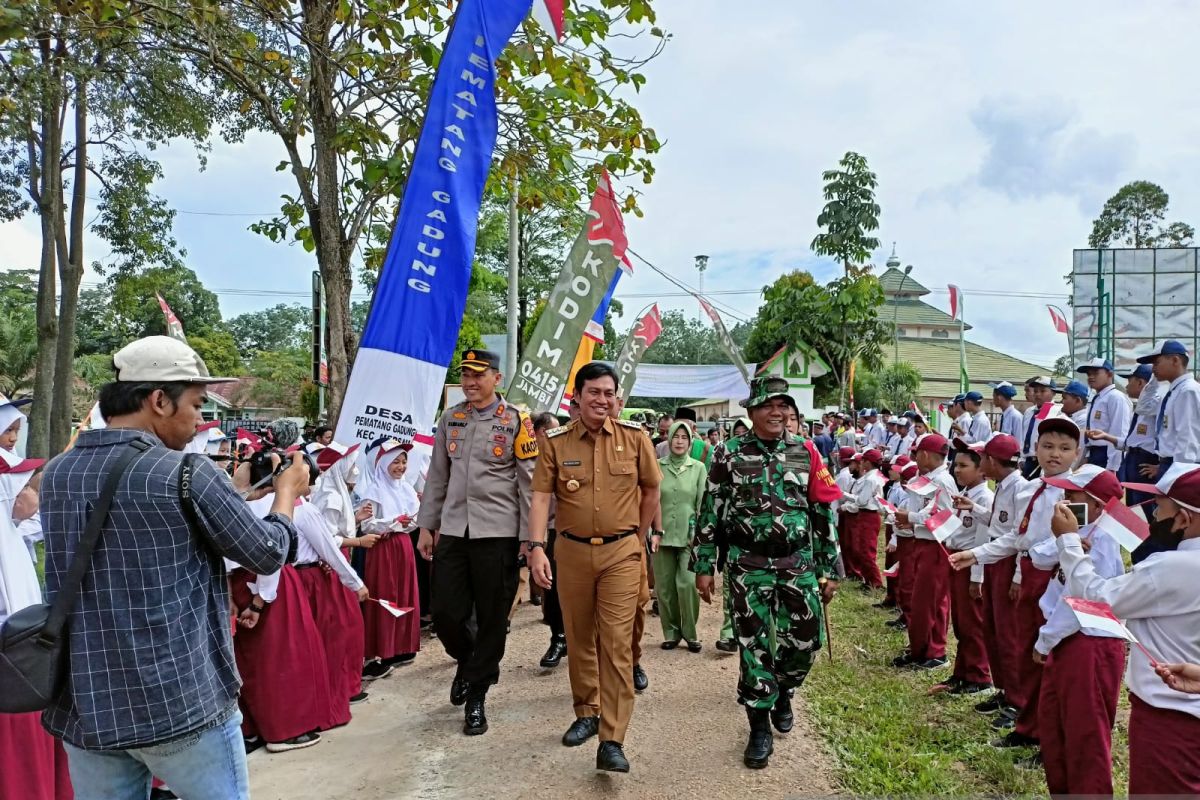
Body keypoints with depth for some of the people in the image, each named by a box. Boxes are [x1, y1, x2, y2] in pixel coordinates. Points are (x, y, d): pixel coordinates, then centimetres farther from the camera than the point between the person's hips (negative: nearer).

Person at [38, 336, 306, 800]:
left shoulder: (56, 475, 4)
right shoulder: (188, 473, -16)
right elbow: (268, 554, -6)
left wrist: (244, 489, 18)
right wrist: (287, 491, 11)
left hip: (82, 708, 6)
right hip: (182, 703, -6)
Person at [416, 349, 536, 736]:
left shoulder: (516, 422, -3)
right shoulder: (450, 419, 10)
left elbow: (529, 483, -3)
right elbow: (437, 476, 14)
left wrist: (528, 537, -6)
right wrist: (426, 526, 12)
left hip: (498, 534, -3)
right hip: (453, 531, 4)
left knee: (492, 619, 5)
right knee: (445, 613, 5)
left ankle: (476, 697, 21)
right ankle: (468, 660, 37)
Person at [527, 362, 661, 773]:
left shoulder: (634, 437, -3)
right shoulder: (556, 442, -3)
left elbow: (651, 490, 8)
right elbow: (541, 496, -8)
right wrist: (536, 547, -19)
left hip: (621, 552, -1)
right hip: (571, 551, 2)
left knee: (616, 642, -5)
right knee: (579, 638, 15)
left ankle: (612, 741, -1)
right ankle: (587, 712, 35)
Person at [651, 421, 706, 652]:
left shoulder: (698, 468, 4)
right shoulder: (658, 466, 4)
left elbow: (702, 504, 3)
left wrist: (698, 533, -4)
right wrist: (655, 531, -3)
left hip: (688, 535, -1)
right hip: (662, 534, 1)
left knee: (687, 583, -10)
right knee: (665, 585, 5)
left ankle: (690, 633, 7)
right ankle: (671, 632, 18)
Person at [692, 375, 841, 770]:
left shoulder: (806, 453, 3)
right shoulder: (730, 456, -2)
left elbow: (824, 512, 5)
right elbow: (710, 513, 1)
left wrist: (829, 570, 3)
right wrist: (703, 566, -1)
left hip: (799, 564, 2)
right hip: (749, 566, -2)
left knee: (806, 639, 5)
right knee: (754, 646, 3)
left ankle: (782, 691, 36)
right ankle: (760, 728, 17)